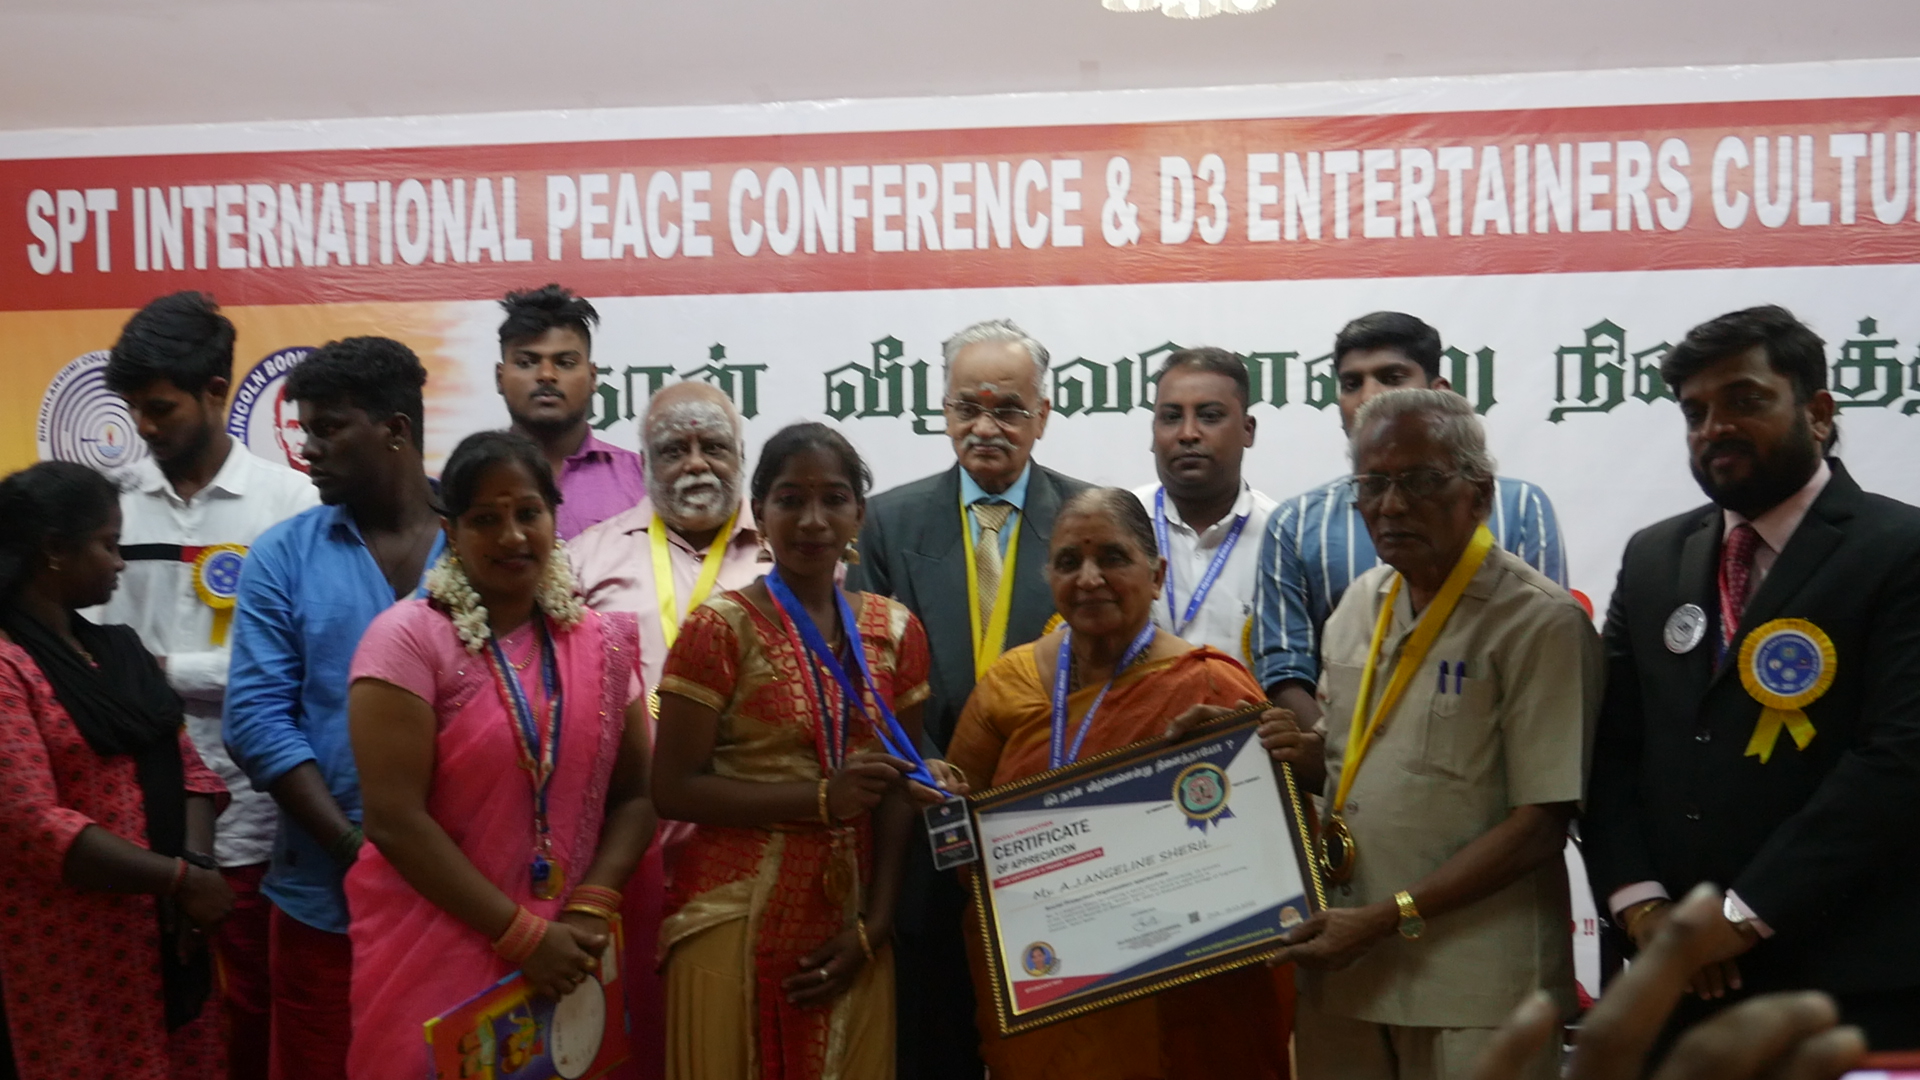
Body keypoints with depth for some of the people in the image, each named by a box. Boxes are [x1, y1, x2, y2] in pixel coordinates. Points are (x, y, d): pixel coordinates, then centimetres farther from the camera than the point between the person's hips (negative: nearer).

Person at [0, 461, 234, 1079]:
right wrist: (179, 879, -19)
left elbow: (182, 762, 8)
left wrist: (198, 862, -9)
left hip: (160, 932, 7)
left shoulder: (117, 649, 12)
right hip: (73, 951, -7)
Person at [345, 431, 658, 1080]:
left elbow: (635, 795, 5)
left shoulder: (601, 643, 3)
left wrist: (591, 909, -11)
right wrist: (521, 934, -16)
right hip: (435, 956, -4)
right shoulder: (408, 640, -11)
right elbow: (395, 820, -16)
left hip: (568, 955, 4)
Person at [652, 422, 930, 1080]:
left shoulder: (895, 630, 4)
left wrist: (874, 925, -3)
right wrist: (822, 797, -19)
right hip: (738, 918, -4)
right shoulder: (722, 629, -9)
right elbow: (674, 789, -12)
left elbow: (899, 790, 6)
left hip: (851, 921, 4)